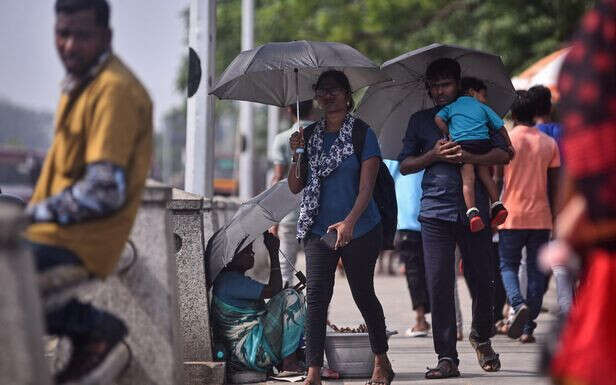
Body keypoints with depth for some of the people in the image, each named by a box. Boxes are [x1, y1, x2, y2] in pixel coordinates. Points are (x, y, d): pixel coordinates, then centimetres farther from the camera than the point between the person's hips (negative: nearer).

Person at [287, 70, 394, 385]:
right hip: (319, 228, 3)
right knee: (316, 295, -9)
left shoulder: (362, 133, -3)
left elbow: (366, 186, -12)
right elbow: (295, 187, 10)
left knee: (363, 294, 8)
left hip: (359, 229, -3)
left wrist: (349, 222, -26)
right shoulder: (310, 134, 10)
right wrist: (298, 155, -6)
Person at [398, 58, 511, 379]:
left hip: (474, 210, 0)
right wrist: (433, 155, -5)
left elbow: (504, 154, 3)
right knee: (439, 283, -8)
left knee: (482, 281, 1)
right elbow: (405, 165, 13)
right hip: (435, 212, 0)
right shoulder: (420, 121, 17)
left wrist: (470, 157, -14)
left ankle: (481, 337, 29)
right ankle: (447, 358, -5)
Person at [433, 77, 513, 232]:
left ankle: (472, 212, -22)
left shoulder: (451, 107, 23)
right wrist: (509, 144, 27)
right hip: (483, 143, 1)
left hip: (462, 143, -1)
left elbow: (438, 118, 6)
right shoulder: (483, 108, 23)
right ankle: (497, 205, 8)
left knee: (468, 179, -9)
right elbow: (500, 126, 20)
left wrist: (446, 133, 14)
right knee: (485, 175, 15)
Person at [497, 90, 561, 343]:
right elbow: (554, 185, 5)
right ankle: (528, 328, 4)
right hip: (541, 218, 2)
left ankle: (519, 304, -19)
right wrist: (555, 218, 12)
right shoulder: (549, 143, 4)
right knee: (536, 270, 7)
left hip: (512, 216, -2)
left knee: (508, 266, 10)